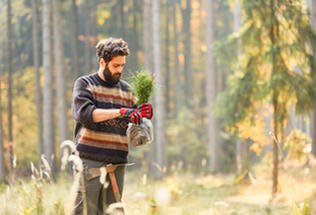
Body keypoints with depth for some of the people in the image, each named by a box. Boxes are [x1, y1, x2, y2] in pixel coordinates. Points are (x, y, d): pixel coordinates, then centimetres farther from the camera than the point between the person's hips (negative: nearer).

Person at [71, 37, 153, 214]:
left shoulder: (126, 90, 17)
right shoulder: (85, 84, 4)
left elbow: (135, 125, 17)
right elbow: (85, 114, -13)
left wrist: (142, 115, -7)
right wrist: (121, 112, -20)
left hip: (117, 162, 4)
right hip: (90, 160, -4)